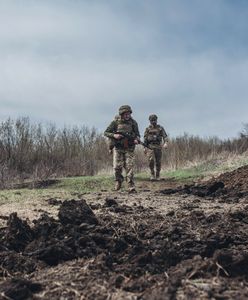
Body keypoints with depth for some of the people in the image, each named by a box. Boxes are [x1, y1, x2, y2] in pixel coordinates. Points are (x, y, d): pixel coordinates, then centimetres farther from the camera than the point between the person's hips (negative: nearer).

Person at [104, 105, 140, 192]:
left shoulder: (133, 122, 1)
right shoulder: (116, 122, -4)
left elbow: (137, 134, 9)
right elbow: (106, 132, 0)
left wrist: (137, 140, -13)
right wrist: (114, 135, -18)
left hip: (129, 149, 1)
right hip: (118, 148, 0)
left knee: (129, 167, -7)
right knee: (117, 167, -3)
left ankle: (131, 186, -6)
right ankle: (118, 181, 26)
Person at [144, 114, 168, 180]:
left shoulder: (160, 128, 10)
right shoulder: (148, 129, 11)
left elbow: (165, 136, 1)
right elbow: (145, 139, 10)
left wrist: (165, 143, -18)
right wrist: (145, 147, 1)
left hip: (158, 147, 0)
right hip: (150, 147, 0)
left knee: (158, 162, 1)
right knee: (151, 160, -15)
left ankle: (158, 175, 13)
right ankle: (152, 175, -2)